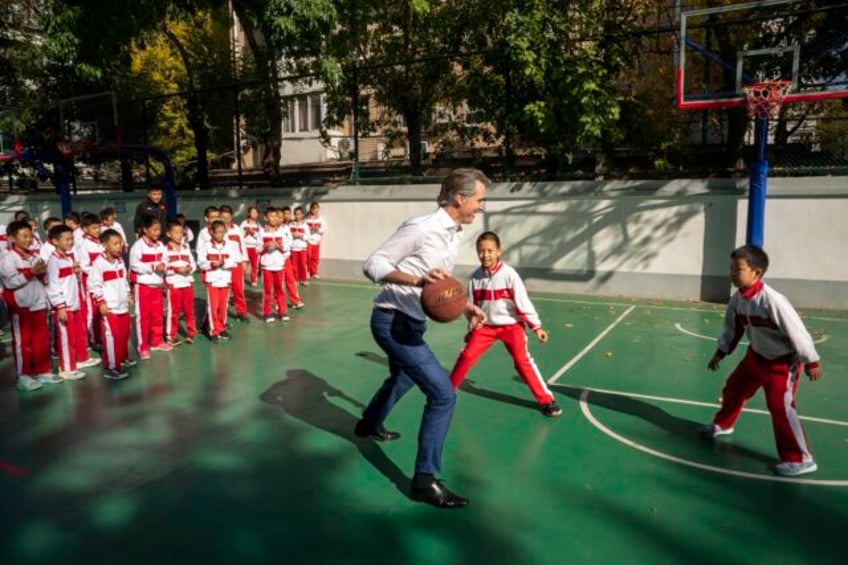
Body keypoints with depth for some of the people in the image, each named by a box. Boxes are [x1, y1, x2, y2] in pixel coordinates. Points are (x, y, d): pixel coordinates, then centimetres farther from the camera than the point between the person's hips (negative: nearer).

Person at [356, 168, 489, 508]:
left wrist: (467, 308, 1)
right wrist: (416, 279, -36)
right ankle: (425, 479, 0)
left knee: (401, 381, 32)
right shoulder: (421, 228, -21)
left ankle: (368, 425, 58)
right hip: (392, 321, -10)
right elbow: (373, 265, -21)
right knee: (443, 394, -12)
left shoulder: (456, 234, 6)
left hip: (410, 322, 10)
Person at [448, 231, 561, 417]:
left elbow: (523, 302, -14)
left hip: (511, 325, -3)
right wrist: (471, 328, 11)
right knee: (466, 356, -1)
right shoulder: (476, 276, -6)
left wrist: (536, 326, -13)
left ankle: (546, 400, -2)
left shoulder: (509, 274, -18)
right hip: (486, 326, 3)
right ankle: (449, 388, 22)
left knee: (522, 360, -13)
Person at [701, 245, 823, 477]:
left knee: (780, 406, -14)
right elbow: (732, 329, 7)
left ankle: (800, 459, -1)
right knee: (734, 388, 20)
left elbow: (797, 331, -26)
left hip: (783, 361, -8)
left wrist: (811, 362, -20)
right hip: (756, 356, 8)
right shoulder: (737, 299, -8)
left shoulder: (772, 300, -32)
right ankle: (722, 424, 45)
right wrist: (720, 352, 12)